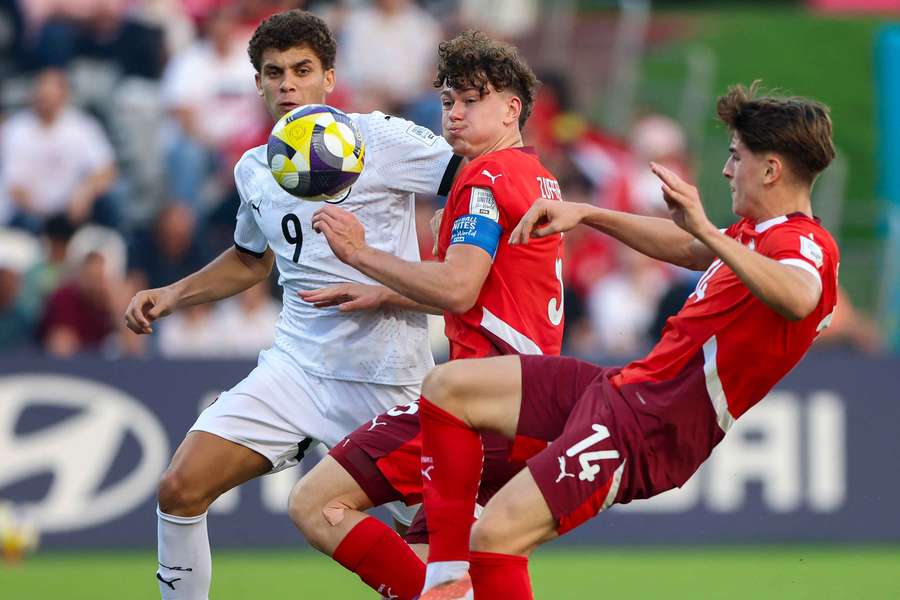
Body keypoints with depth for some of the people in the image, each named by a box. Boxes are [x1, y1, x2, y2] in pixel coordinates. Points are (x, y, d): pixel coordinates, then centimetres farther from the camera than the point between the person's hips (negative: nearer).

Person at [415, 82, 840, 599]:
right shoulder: (758, 233, 16)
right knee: (448, 388, 9)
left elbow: (797, 299, -41)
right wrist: (587, 215, 29)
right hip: (621, 388, 11)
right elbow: (685, 249, 36)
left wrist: (707, 231, -48)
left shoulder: (805, 246, -16)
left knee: (496, 536, -21)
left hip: (649, 432, -11)